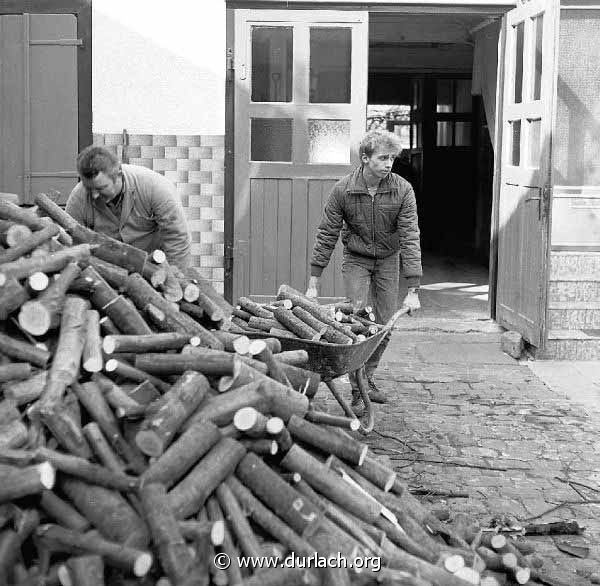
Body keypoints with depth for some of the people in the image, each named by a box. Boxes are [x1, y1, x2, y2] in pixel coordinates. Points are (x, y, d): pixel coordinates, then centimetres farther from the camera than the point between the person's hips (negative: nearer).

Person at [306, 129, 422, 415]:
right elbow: (326, 235, -12)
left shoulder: (402, 190, -18)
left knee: (384, 327, 5)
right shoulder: (343, 190, -18)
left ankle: (367, 378, 27)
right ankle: (357, 391, 0)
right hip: (356, 260, -1)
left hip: (387, 261, 2)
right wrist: (313, 284, -14)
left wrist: (413, 290, -24)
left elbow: (410, 238, -19)